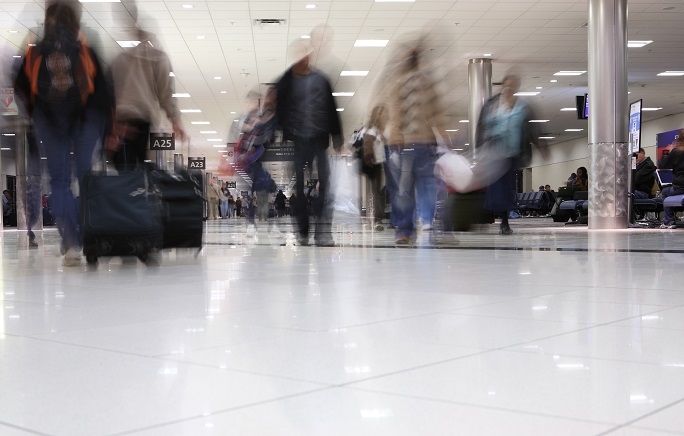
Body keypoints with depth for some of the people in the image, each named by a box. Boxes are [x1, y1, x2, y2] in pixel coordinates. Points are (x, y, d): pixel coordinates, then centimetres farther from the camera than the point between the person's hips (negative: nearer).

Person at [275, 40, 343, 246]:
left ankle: (324, 231, -7)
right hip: (296, 142, -1)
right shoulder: (285, 82, 6)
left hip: (319, 139, 1)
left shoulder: (321, 80, 10)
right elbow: (279, 112, 5)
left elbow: (332, 110, 12)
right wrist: (282, 139, 0)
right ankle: (302, 232, 11)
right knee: (299, 186, 4)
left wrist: (336, 136, 9)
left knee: (324, 183, -7)